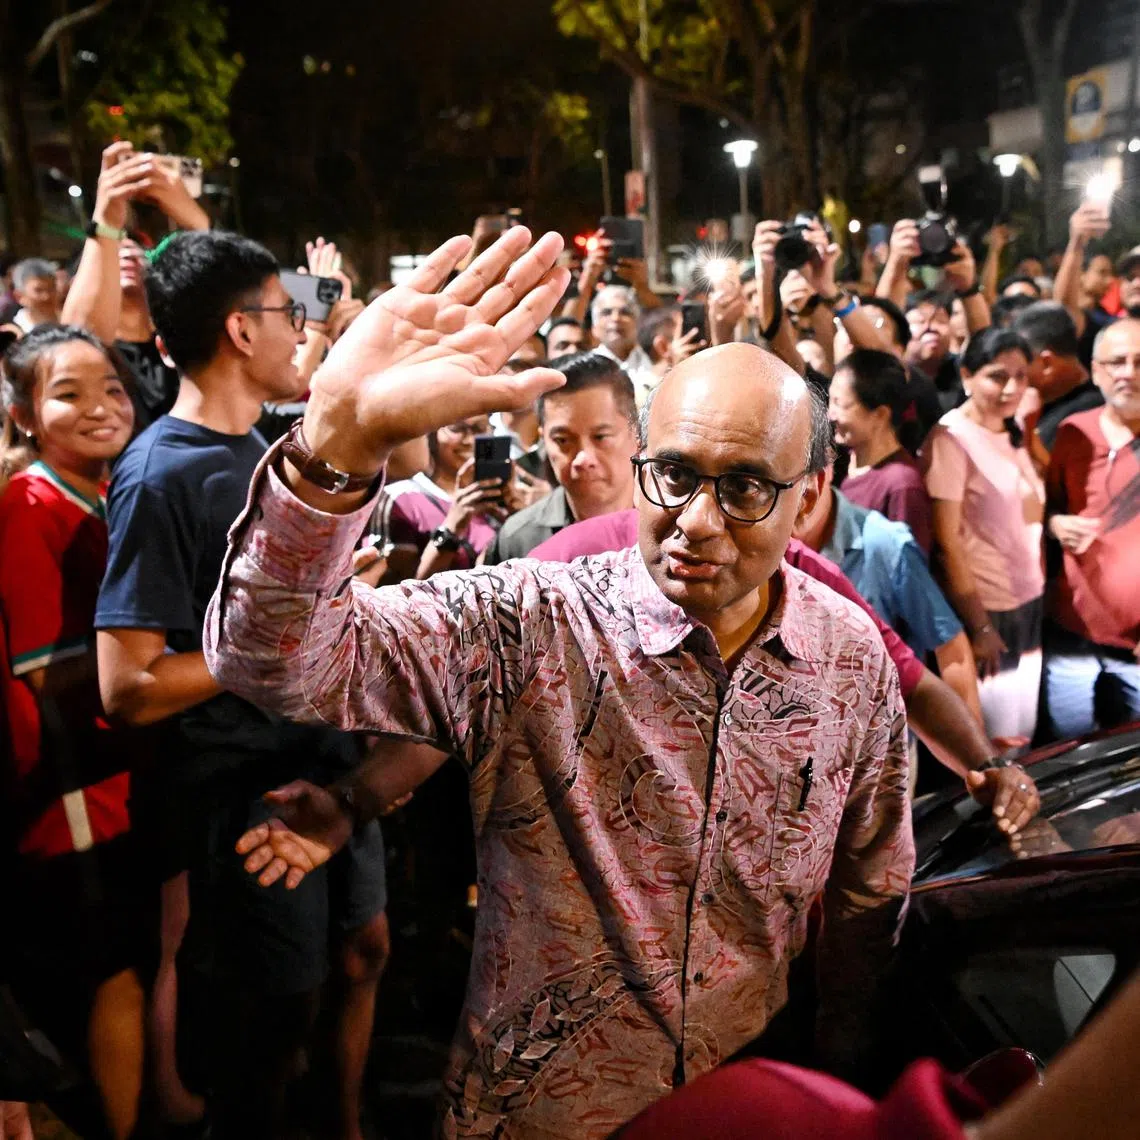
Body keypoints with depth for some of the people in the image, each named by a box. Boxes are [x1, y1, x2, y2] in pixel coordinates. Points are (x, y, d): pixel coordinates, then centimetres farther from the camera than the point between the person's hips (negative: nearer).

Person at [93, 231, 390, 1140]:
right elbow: (130, 688, -24)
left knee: (364, 952, 21)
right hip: (244, 788, -8)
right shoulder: (161, 475, -19)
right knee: (275, 1014, 10)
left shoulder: (260, 449, 7)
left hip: (327, 756, 8)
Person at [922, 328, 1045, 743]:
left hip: (1029, 602, 7)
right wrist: (978, 625, -16)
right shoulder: (951, 437, -14)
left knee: (1024, 734, 15)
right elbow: (946, 540, -16)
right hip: (985, 609, -7)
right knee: (993, 742, 3)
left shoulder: (1011, 433, 8)